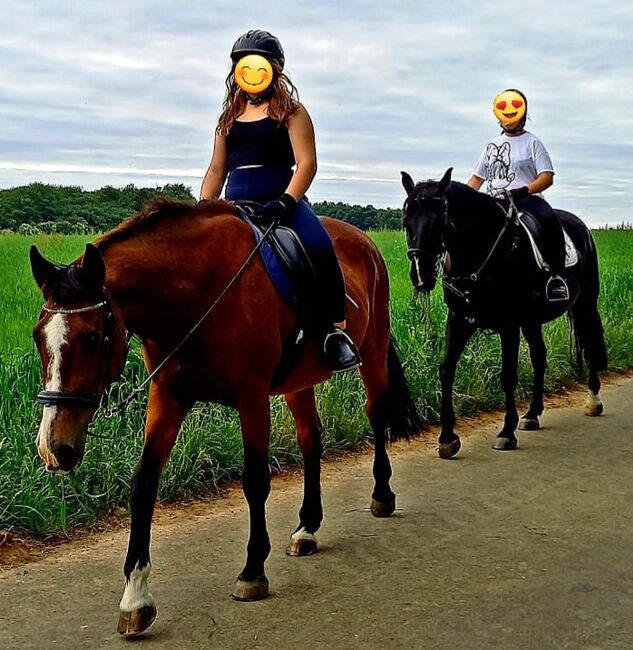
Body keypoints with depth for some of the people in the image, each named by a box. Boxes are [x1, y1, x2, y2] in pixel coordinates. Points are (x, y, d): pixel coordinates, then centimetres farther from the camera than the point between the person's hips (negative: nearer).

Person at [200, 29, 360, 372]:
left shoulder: (290, 111, 7)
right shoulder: (229, 117, 22)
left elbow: (307, 162, -6)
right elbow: (216, 170, 22)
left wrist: (286, 202, -22)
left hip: (281, 202, -6)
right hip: (237, 209, 6)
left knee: (319, 245, -33)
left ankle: (336, 330, -25)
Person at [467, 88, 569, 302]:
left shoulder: (532, 142, 8)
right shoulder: (492, 145, 23)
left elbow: (547, 177, -3)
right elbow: (477, 178, 25)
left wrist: (525, 190, -22)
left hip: (525, 198, -5)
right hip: (493, 201, 6)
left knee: (549, 219, -36)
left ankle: (556, 276, -37)